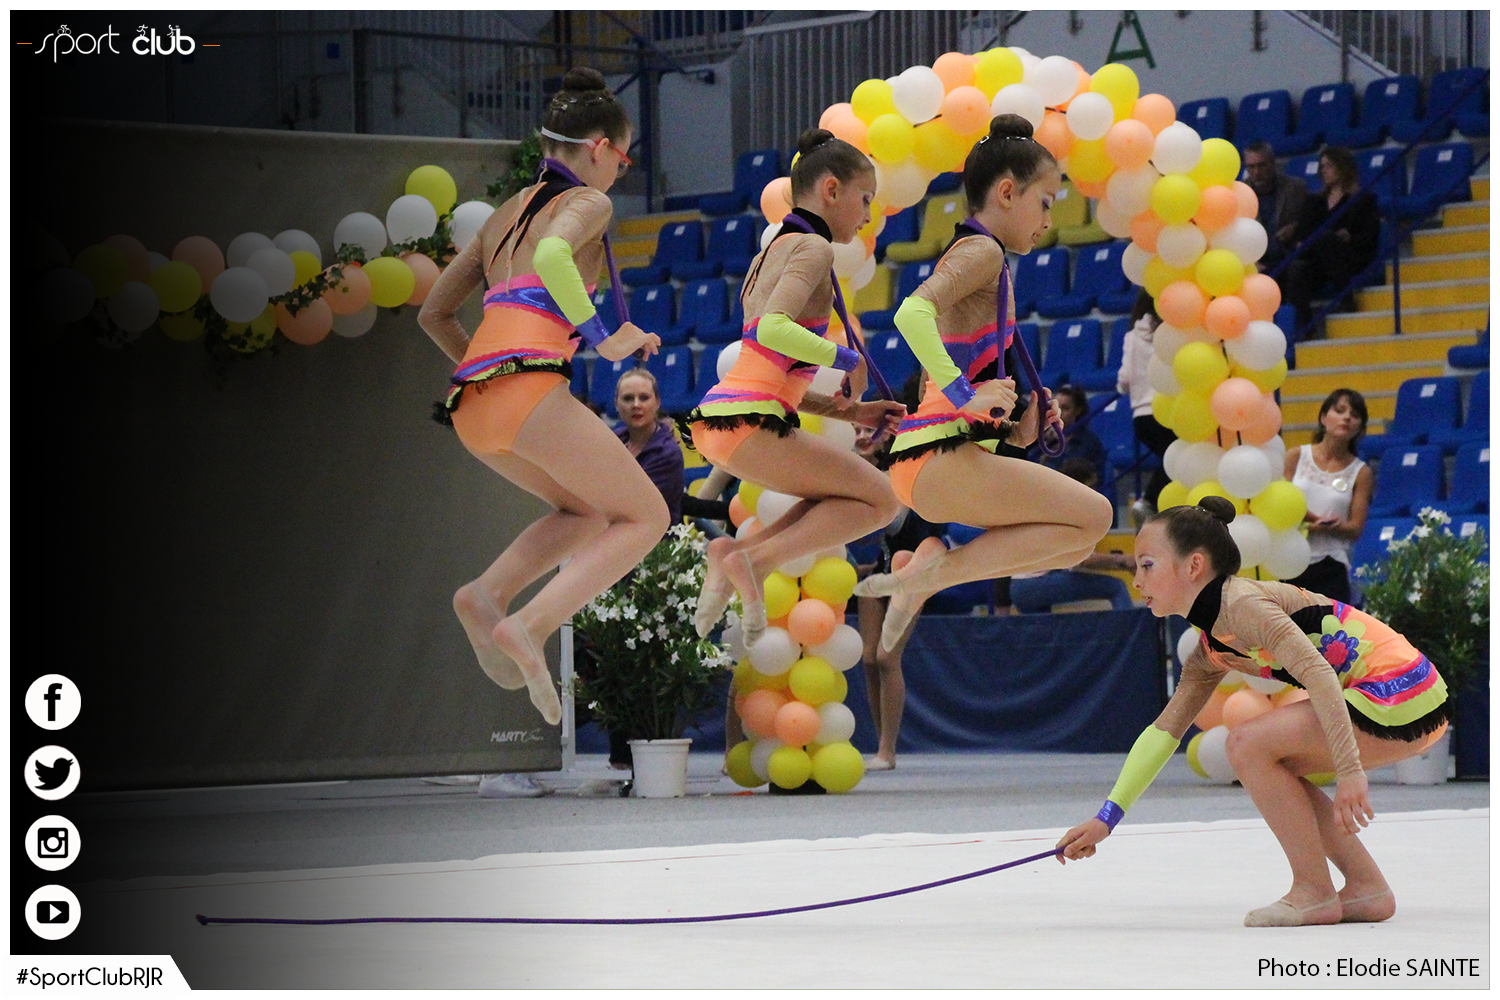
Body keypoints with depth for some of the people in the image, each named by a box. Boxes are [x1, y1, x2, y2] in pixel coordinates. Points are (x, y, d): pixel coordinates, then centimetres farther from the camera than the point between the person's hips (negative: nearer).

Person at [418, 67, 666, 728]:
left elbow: (434, 314, 28)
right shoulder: (586, 203, 3)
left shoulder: (504, 214, 25)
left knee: (589, 513, 24)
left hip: (471, 402, 8)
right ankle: (531, 625, -15)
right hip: (529, 385, -8)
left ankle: (488, 594, -1)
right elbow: (551, 257, -21)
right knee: (644, 518, 4)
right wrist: (601, 339, -13)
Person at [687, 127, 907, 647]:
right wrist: (848, 359, -9)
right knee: (879, 501, 3)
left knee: (846, 494, 21)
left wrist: (847, 410, 19)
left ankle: (738, 555, 4)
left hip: (716, 416, 9)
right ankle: (752, 560, -10)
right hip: (750, 423, -9)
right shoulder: (812, 248, -4)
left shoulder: (773, 250, 24)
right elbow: (773, 329, -22)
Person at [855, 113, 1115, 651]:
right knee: (1093, 515, -6)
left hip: (924, 462, 10)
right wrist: (967, 396, -27)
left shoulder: (973, 255, 24)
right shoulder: (982, 252, -6)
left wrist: (1014, 432, 11)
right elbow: (913, 313, -27)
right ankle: (931, 572, -11)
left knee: (1074, 544, 15)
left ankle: (931, 571, 3)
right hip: (943, 458, -10)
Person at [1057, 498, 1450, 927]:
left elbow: (1318, 673, -24)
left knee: (1249, 744, -12)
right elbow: (1164, 730, 21)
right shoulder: (1210, 649, 15)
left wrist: (1349, 771, -30)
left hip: (1401, 698, -10)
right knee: (1267, 768, 16)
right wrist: (1105, 819, 17)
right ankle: (1365, 888, 14)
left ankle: (1314, 892, -5)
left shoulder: (1241, 602, -14)